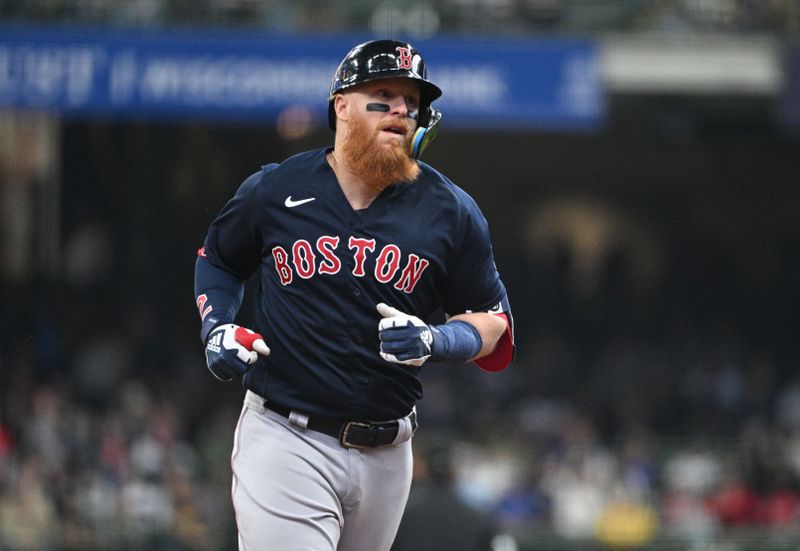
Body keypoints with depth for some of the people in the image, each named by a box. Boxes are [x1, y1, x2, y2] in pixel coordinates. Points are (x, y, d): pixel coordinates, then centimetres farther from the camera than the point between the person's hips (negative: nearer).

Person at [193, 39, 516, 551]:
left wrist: (433, 342, -14)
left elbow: (494, 325, 7)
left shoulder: (451, 211, 2)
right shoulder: (274, 191, 0)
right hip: (286, 442, -3)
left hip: (386, 451, 3)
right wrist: (216, 328, 2)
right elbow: (218, 259, 20)